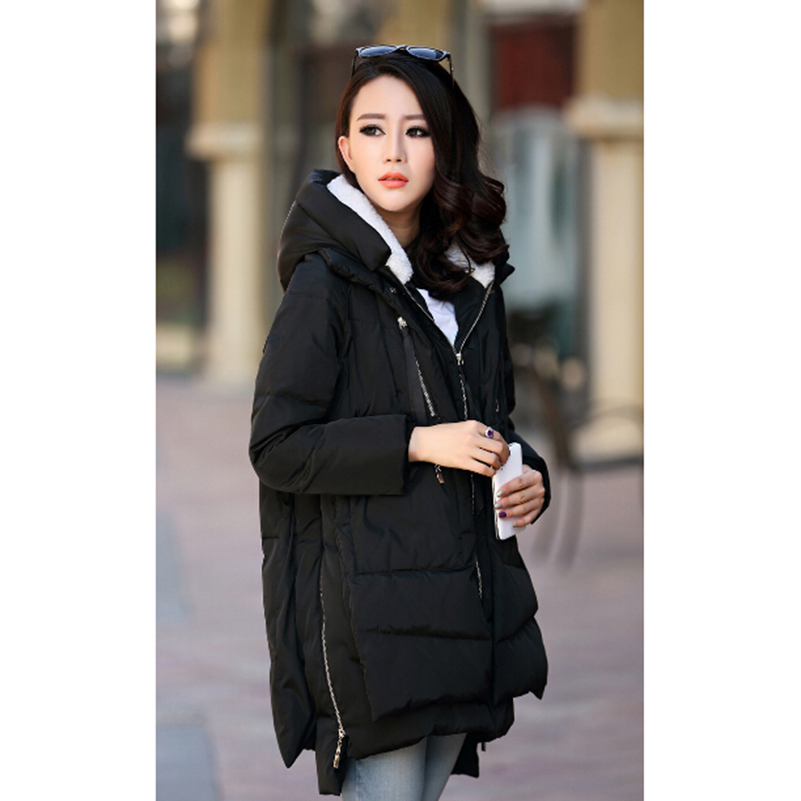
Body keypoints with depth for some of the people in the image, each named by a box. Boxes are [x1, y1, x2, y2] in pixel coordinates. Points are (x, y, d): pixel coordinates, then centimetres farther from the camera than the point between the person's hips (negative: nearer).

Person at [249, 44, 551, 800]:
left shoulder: (471, 277, 13)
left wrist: (527, 477, 4)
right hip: (372, 605, -7)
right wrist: (415, 443, -17)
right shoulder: (326, 282, -8)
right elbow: (276, 446, -12)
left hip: (463, 592, 7)